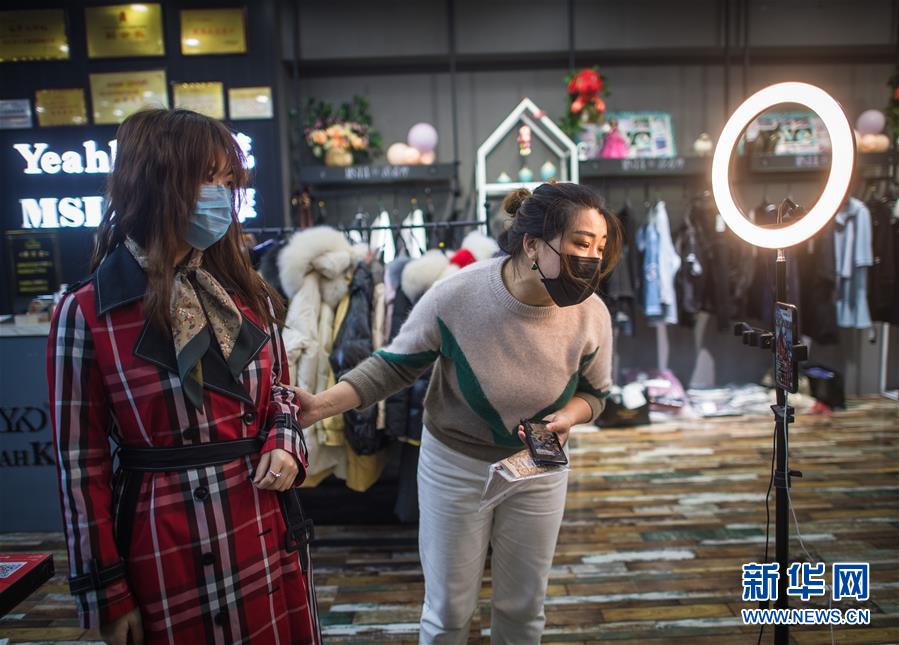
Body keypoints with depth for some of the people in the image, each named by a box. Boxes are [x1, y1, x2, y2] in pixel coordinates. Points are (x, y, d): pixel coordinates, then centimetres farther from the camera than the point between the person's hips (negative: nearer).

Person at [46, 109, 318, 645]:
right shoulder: (87, 314, -10)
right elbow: (81, 463, -6)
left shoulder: (248, 296, 3)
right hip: (164, 547, -4)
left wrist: (285, 446, -8)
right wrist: (105, 594, -3)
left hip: (264, 534, 4)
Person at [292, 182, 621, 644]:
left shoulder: (591, 315, -17)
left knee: (524, 606, 20)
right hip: (455, 464, -2)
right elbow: (394, 364, -12)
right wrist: (323, 405, -24)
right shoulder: (456, 296, -26)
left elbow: (593, 392, 1)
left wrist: (567, 418, -21)